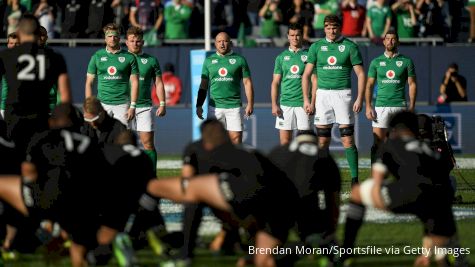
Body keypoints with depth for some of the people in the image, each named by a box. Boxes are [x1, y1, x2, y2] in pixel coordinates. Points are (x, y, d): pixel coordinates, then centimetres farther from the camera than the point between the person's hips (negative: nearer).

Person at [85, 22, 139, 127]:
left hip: (122, 105, -1)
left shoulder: (129, 57, 5)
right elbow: (89, 83, 9)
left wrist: (133, 106, -4)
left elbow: (134, 82, 4)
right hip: (102, 104, 1)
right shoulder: (97, 57, 7)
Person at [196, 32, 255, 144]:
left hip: (234, 106, -2)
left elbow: (247, 83, 4)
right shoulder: (209, 61, 11)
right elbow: (203, 85, 13)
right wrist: (199, 105, 6)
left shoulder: (239, 60, 5)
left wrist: (250, 104, -5)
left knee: (236, 138, -7)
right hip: (214, 107, 2)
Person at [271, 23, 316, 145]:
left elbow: (314, 81, 1)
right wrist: (274, 104, 0)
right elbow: (275, 82, 10)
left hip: (303, 104, -2)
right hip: (285, 104, 2)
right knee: (284, 141, 0)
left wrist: (312, 103, -8)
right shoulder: (281, 57, 11)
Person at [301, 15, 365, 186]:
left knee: (348, 140, -6)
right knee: (323, 140, 2)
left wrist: (359, 99, -8)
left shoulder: (349, 46, 1)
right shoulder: (317, 47, 7)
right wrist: (306, 99, 1)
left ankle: (354, 178, -6)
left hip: (343, 93, -2)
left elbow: (360, 74, 1)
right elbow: (306, 75, 9)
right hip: (323, 94, 2)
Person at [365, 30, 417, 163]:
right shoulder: (376, 62, 9)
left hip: (400, 106, -1)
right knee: (377, 143, -5)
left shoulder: (406, 62, 6)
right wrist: (368, 106, -1)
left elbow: (412, 84, 6)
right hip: (381, 106, 1)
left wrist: (412, 106, -3)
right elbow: (369, 85, 9)